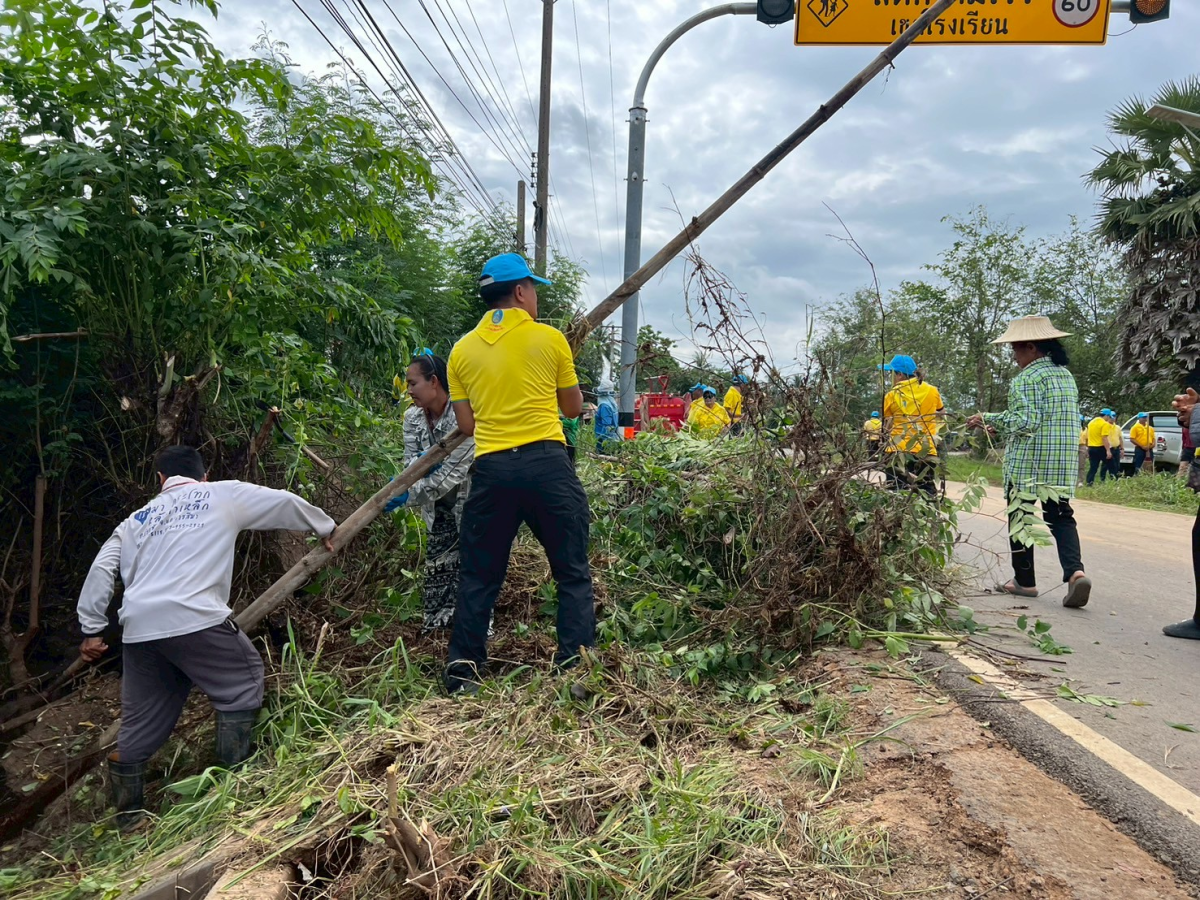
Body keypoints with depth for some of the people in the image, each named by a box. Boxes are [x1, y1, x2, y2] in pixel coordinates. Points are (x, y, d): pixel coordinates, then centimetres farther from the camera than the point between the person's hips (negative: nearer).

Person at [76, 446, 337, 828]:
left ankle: (127, 816, 27)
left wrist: (92, 629, 17)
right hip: (193, 618, -5)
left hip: (138, 628, 5)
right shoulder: (223, 495, 13)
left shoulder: (139, 518, 24)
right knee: (243, 680, 15)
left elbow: (101, 569, 15)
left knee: (141, 721, 18)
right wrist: (325, 527, 35)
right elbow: (285, 503, 20)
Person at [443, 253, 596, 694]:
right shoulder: (549, 338, 2)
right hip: (547, 462, -3)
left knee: (478, 575, 13)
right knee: (573, 572, 7)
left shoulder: (462, 350, 9)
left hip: (491, 468, 3)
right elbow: (573, 408, 10)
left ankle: (463, 669, 16)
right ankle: (576, 664, 7)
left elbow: (466, 424, 9)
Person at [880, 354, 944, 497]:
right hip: (926, 452, 2)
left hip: (898, 451, -2)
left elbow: (887, 425, -4)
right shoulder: (932, 391, 5)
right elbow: (942, 413, 21)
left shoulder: (891, 396, -3)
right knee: (927, 496, 7)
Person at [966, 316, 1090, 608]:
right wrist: (1001, 427, 21)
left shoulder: (1028, 378, -12)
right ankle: (1075, 571, -13)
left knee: (1020, 518, 5)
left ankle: (1024, 580, 11)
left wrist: (989, 419, -7)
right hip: (1063, 462, 7)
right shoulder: (1066, 375, 15)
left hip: (1028, 462, -7)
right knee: (1060, 516, 8)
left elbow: (1026, 422, -19)